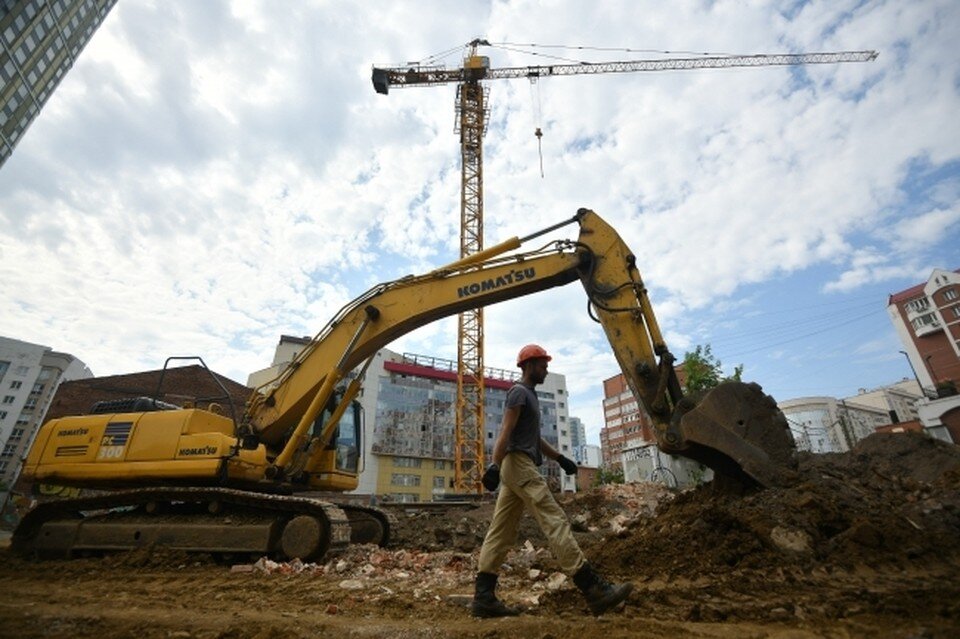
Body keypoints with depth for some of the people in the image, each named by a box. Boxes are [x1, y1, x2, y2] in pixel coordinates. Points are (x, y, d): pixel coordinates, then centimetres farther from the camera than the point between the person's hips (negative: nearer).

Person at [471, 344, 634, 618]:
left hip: (519, 468, 10)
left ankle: (484, 596, 7)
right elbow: (506, 431, -16)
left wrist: (560, 458, 21)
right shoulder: (519, 392, -5)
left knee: (501, 531, 5)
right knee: (555, 521, -13)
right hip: (519, 463, -10)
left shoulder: (529, 395, 24)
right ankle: (593, 589, -12)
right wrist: (494, 465, -24)